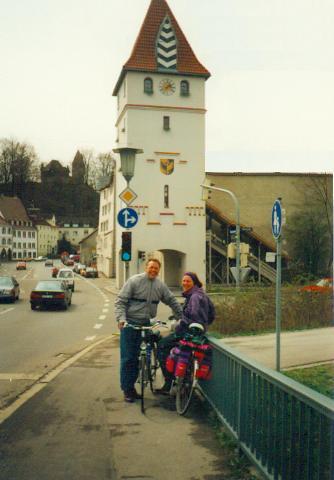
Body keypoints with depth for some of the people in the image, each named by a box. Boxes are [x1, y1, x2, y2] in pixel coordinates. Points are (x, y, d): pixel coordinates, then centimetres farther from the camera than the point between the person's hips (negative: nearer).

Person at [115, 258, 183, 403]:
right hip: (130, 324, -4)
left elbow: (172, 301, 16)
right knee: (128, 357, -1)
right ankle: (127, 389, 10)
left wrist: (182, 317, 13)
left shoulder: (161, 286, 7)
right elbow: (120, 301, -9)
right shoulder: (134, 281, -7)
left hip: (146, 325, 4)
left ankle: (132, 385, 22)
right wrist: (121, 318, -20)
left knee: (138, 357, 9)